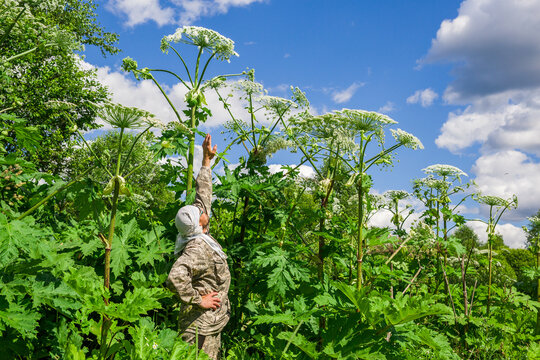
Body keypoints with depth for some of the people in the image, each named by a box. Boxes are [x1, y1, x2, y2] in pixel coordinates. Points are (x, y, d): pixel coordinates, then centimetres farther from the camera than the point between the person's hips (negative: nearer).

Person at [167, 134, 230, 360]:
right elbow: (176, 277, -40)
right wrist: (198, 300, -26)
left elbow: (203, 195, 11)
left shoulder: (200, 237, 3)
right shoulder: (198, 248, -24)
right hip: (201, 327, -10)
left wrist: (207, 161, 14)